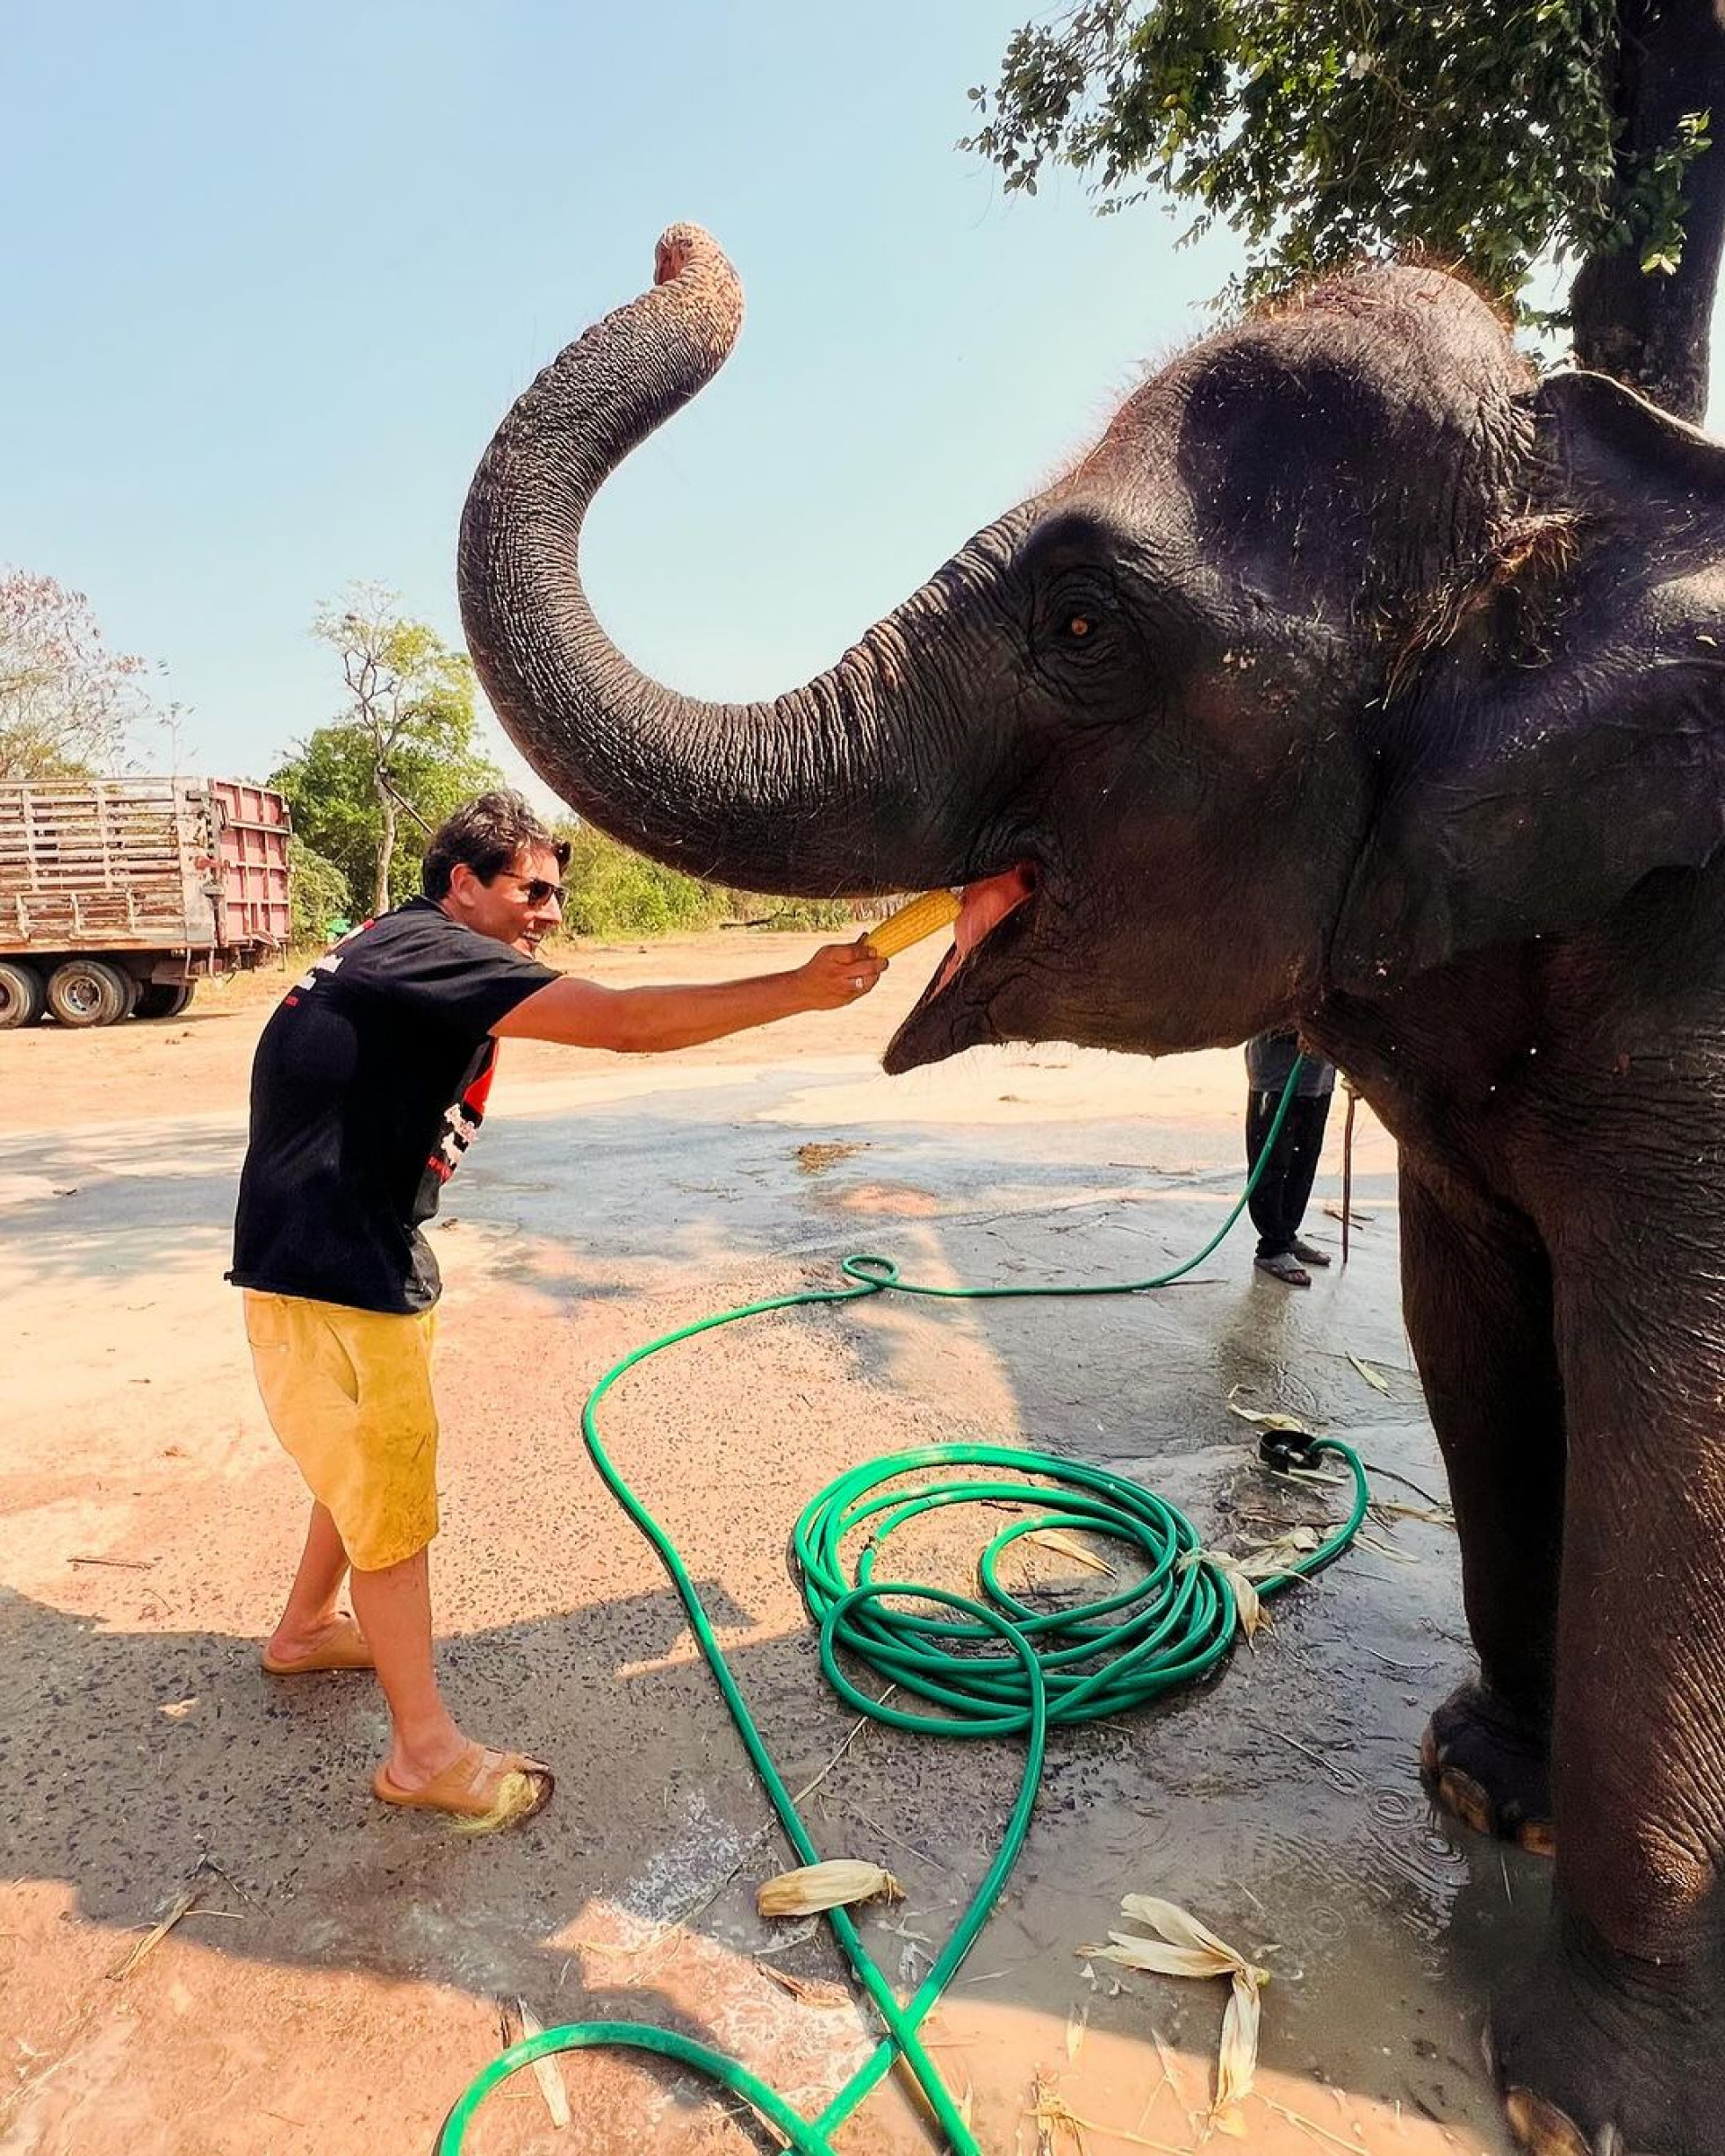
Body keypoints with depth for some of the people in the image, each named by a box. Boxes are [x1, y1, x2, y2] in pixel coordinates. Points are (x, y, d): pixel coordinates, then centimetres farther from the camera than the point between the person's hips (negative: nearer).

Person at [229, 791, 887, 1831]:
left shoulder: (412, 959, 11)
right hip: (329, 1273, -10)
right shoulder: (429, 950, -21)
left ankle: (308, 1628, 47)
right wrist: (799, 990, -30)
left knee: (375, 1462, 24)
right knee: (392, 1494, 0)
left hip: (367, 1252, 10)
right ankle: (427, 1751, 16)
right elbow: (626, 1023, -31)